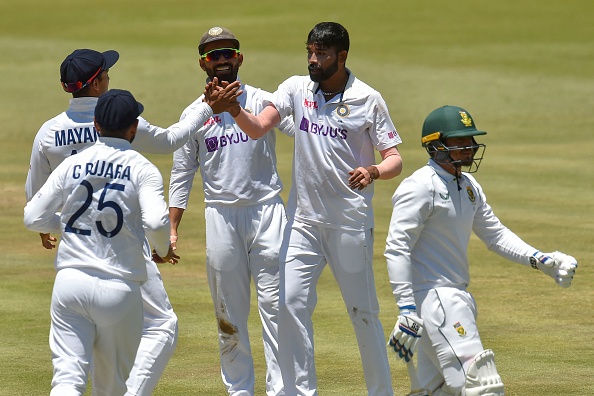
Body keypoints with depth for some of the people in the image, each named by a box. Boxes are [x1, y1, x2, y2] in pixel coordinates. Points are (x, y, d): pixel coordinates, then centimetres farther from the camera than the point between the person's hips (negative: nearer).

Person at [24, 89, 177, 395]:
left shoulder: (71, 165, 6)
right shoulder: (142, 169, -3)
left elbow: (33, 218, 5)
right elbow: (155, 221, -18)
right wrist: (163, 250, 3)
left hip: (70, 281, 2)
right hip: (119, 289, -2)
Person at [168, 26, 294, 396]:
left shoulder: (262, 101, 4)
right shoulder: (194, 114, 9)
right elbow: (182, 171, 11)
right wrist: (172, 228, 4)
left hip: (267, 210, -2)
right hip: (221, 215, 2)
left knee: (274, 302, -7)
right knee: (229, 310, 5)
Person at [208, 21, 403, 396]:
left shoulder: (368, 99, -6)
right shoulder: (297, 88, 2)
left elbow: (395, 159, -6)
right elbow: (258, 128, -10)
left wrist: (374, 171, -27)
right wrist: (234, 111, -31)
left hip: (351, 222, -3)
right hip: (304, 220, 3)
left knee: (363, 310, 3)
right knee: (291, 303, -3)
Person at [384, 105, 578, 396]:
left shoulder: (468, 186, 13)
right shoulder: (422, 187, -14)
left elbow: (494, 233, 23)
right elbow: (397, 249, -18)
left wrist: (539, 260, 8)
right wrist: (406, 310, -25)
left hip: (455, 297, 10)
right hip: (431, 295, -10)